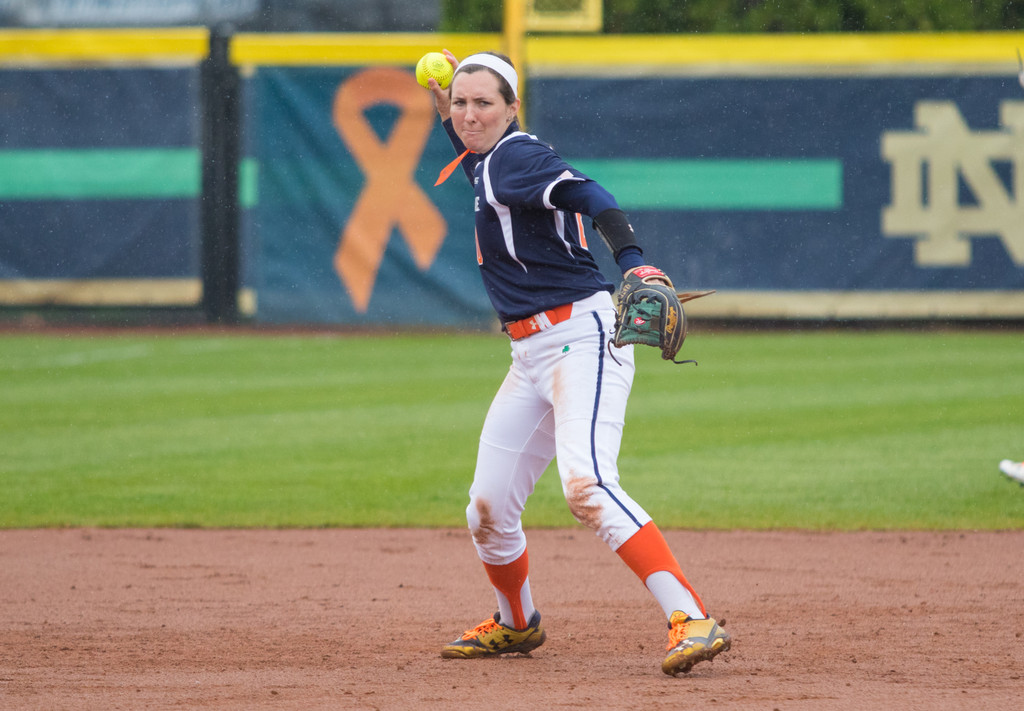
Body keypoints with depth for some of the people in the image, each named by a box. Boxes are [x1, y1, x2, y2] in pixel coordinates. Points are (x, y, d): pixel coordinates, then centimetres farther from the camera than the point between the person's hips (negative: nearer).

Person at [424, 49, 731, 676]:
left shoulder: (517, 156, -10)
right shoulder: (486, 162, 17)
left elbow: (593, 199, -27)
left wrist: (634, 266, -44)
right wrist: (446, 112, 27)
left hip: (581, 336, -10)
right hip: (533, 354, 10)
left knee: (588, 486, -29)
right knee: (488, 510, 13)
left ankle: (693, 621, -38)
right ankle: (516, 625, 39)